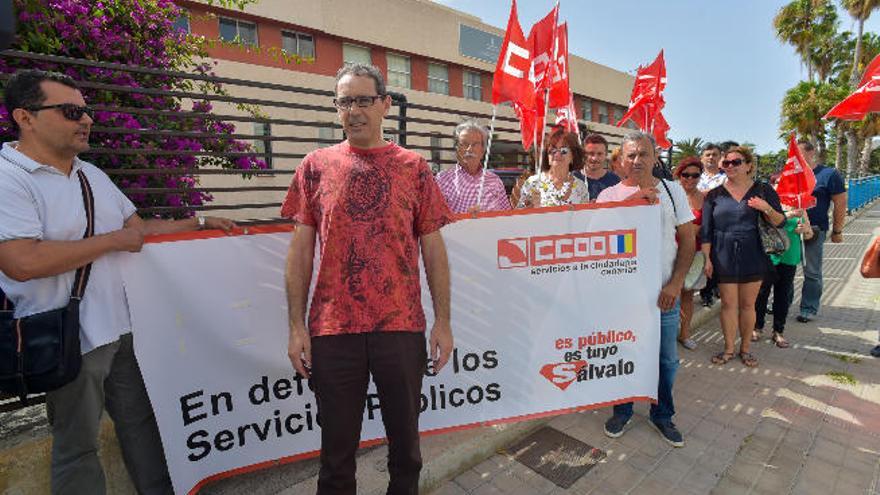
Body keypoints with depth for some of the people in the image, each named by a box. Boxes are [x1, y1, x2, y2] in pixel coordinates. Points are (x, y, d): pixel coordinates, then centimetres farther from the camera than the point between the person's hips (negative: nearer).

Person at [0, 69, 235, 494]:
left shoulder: (92, 174, 11)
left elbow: (139, 228, 17)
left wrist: (200, 223, 10)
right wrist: (114, 240, -18)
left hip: (124, 328, 8)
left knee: (141, 421, 19)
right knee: (77, 445, 12)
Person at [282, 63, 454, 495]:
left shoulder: (413, 166, 4)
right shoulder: (316, 165, 5)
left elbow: (433, 248, 3)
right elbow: (301, 249, 4)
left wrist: (443, 321, -1)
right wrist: (297, 326, -1)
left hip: (403, 325, 0)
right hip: (332, 328, 1)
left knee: (405, 436, 17)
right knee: (337, 446, 15)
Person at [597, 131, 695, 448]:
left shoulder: (672, 191, 3)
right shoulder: (609, 195, -1)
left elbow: (688, 240, 2)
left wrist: (675, 284, -8)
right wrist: (632, 201, -25)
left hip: (664, 292, 2)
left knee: (667, 359, 13)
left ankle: (662, 415, 35)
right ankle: (622, 411, 32)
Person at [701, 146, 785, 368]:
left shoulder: (763, 191, 3)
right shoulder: (715, 195, 3)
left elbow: (780, 222, 3)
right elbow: (706, 231, 3)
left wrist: (767, 209, -17)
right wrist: (707, 258, -2)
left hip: (753, 256, 0)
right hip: (724, 257, 0)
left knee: (748, 304, 8)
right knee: (728, 304, 5)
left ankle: (745, 348, 24)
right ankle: (729, 348, 19)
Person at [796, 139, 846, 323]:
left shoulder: (829, 174, -4)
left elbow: (840, 204, -3)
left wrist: (837, 231, -3)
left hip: (815, 230, -4)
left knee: (812, 272, 5)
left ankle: (809, 309, 16)